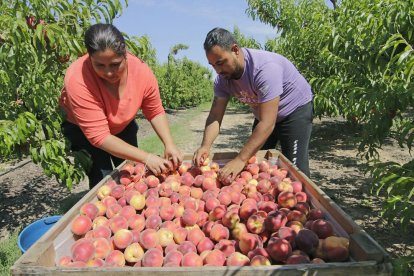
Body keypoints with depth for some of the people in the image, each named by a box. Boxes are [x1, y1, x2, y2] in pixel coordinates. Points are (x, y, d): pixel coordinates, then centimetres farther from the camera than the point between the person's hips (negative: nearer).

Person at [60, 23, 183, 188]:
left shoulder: (141, 71, -26)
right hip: (82, 129, -3)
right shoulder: (78, 79, -37)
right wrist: (146, 158, -39)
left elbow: (155, 112, -12)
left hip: (123, 126, 4)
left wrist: (169, 144, -27)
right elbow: (99, 136, -35)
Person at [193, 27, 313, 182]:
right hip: (264, 114, 7)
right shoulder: (223, 78, -14)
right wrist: (205, 145, -33)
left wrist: (240, 160, -44)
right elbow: (215, 115, -15)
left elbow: (267, 123, -39)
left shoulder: (265, 68, -36)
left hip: (296, 109, -6)